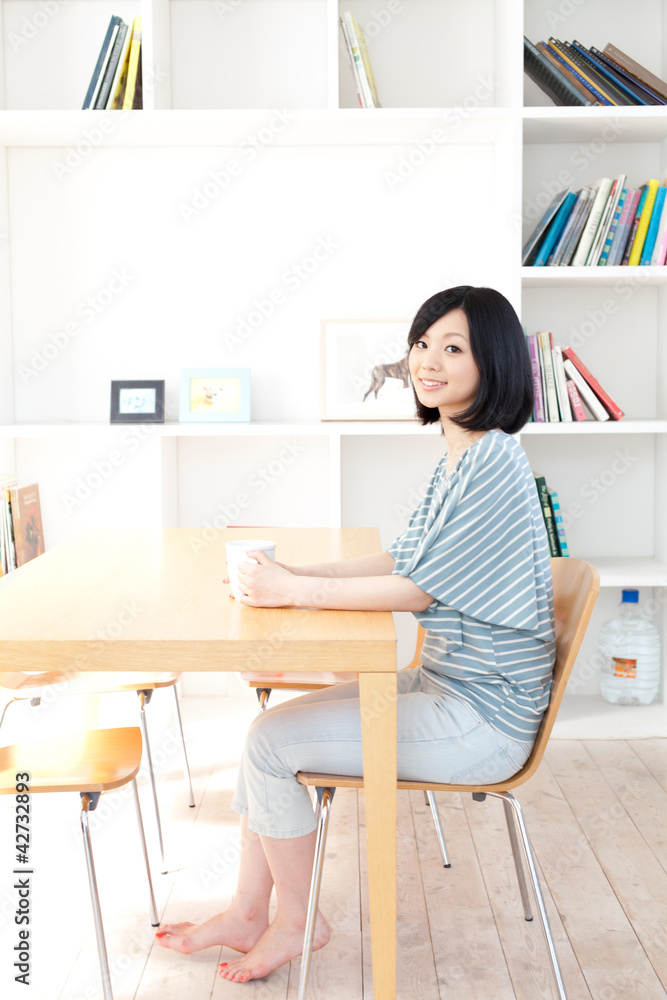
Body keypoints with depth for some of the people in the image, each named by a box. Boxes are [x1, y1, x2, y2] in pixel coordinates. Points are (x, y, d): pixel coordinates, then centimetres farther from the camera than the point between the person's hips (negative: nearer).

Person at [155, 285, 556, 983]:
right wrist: (297, 573, 1)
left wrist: (293, 590, -17)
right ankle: (248, 914, 21)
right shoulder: (458, 455, 9)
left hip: (482, 717, -9)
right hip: (444, 682, 9)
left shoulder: (493, 462, -22)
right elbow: (402, 560, 13)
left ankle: (296, 921, 14)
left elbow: (418, 589, -23)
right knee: (274, 722, 9)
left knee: (272, 742, -9)